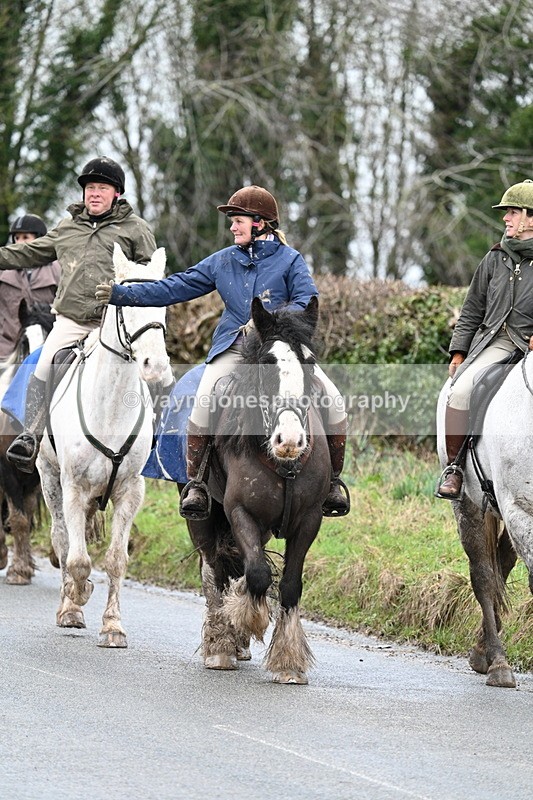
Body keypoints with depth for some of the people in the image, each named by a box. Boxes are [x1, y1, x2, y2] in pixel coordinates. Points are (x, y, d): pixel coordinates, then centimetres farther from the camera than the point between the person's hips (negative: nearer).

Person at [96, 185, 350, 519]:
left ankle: (332, 481, 0)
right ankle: (196, 483, -14)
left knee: (334, 402, -17)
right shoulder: (222, 261, 12)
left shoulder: (290, 260, 3)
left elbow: (307, 301, -9)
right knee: (203, 403, -26)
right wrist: (123, 295, 5)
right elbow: (176, 287, 11)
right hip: (234, 348, 2)